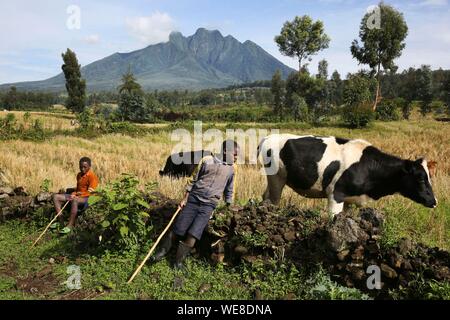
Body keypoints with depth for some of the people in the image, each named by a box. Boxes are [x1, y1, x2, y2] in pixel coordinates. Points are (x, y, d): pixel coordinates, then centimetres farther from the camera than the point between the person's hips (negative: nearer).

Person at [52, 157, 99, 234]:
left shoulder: (92, 177, -11)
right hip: (77, 196, 9)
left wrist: (76, 196, -19)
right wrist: (73, 194, 1)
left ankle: (70, 225, -34)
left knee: (74, 201, -42)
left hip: (87, 198, -9)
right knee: (56, 197, -1)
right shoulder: (79, 175, 15)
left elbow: (90, 193, -16)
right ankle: (61, 220, -7)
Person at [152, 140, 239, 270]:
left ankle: (178, 262, 5)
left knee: (193, 234, -11)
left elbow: (229, 190, 17)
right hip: (193, 199, -1)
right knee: (177, 229, 2)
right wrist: (185, 198, 4)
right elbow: (193, 180, 5)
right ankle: (161, 252, 24)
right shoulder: (207, 160, -1)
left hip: (209, 205, 1)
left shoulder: (231, 168, 7)